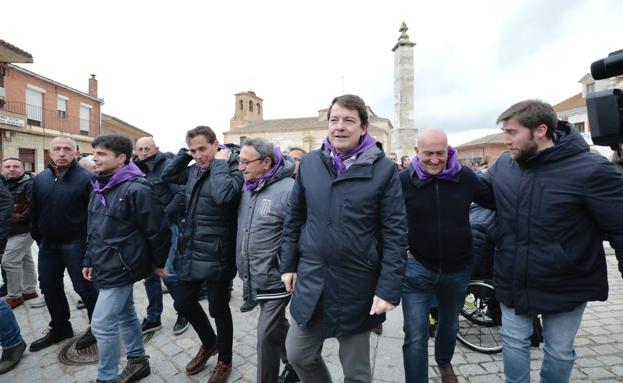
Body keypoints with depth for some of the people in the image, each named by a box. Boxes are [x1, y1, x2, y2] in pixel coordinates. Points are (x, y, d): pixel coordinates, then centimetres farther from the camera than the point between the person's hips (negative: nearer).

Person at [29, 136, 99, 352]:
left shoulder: (85, 178, -11)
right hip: (47, 244, 7)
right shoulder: (39, 179, 8)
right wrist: (37, 237, 11)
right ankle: (60, 328, 35)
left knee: (84, 286, 1)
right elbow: (34, 212, 14)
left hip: (75, 244, -7)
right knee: (49, 287, 17)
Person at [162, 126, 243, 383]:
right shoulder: (193, 170, 7)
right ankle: (209, 343, 47)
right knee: (184, 304, 20)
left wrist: (220, 162, -20)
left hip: (216, 255, -7)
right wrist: (184, 153, 8)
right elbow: (167, 176, 21)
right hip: (190, 252, 8)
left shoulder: (232, 168, -14)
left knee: (219, 310, 10)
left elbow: (224, 195, -33)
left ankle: (224, 361, 37)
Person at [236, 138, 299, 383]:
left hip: (274, 278, -7)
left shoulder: (288, 189, -20)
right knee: (278, 326, 23)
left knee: (267, 335, 4)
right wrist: (243, 266, 15)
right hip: (254, 277, 8)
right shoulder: (247, 188, 4)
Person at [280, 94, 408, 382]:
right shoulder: (309, 163, 2)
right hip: (310, 278, 4)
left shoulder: (383, 169, -9)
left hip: (357, 284, -3)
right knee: (298, 354, 18)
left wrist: (388, 289, -12)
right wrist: (288, 264, 7)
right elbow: (294, 218, 8)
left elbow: (395, 233, -9)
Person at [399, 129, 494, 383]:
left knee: (450, 324, 27)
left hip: (457, 268, 4)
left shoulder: (465, 177, -6)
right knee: (415, 338, -5)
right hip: (417, 267, -3)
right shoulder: (404, 180, -12)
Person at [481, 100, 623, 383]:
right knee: (514, 343, 17)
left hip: (565, 287, -2)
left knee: (559, 351, 19)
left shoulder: (590, 169, -19)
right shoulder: (503, 165, -5)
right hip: (512, 283, 3)